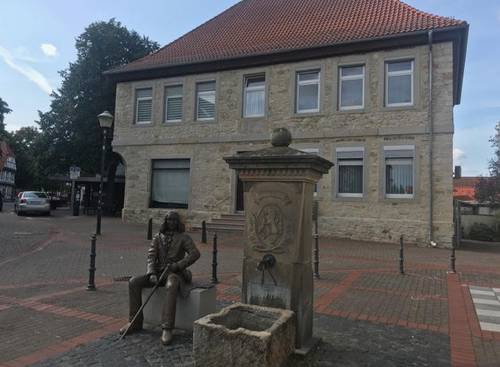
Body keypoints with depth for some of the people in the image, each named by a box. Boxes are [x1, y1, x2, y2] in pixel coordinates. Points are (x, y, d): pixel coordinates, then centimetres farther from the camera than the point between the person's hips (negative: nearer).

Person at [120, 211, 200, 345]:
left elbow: (195, 254, -14)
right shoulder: (158, 238, 11)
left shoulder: (183, 238, 0)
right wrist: (152, 273, -18)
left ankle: (167, 329, -41)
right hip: (159, 273, 5)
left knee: (172, 286, -40)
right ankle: (135, 321, -8)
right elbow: (151, 256, 0)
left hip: (175, 274, -5)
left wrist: (177, 266, -22)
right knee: (134, 282, -17)